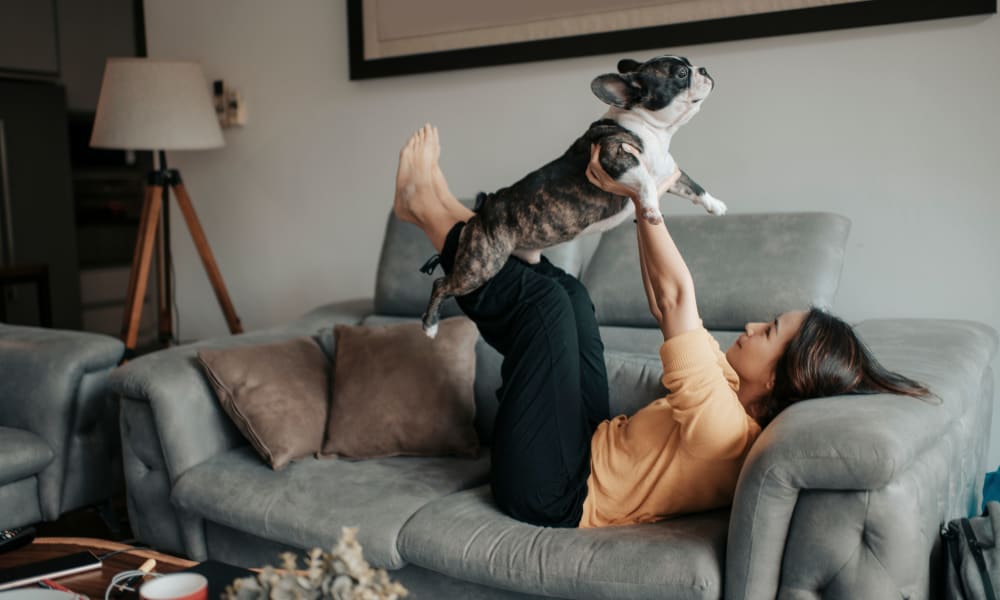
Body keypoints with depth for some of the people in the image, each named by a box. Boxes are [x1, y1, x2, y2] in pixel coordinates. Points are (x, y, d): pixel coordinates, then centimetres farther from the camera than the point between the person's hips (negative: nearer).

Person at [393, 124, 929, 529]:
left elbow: (676, 298, -32)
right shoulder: (740, 400, -3)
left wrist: (641, 195, -24)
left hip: (549, 492, -8)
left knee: (544, 297, -16)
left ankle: (428, 211, 3)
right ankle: (449, 213, 19)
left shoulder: (723, 425, -30)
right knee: (567, 291, 9)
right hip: (590, 448, 8)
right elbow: (667, 308, 4)